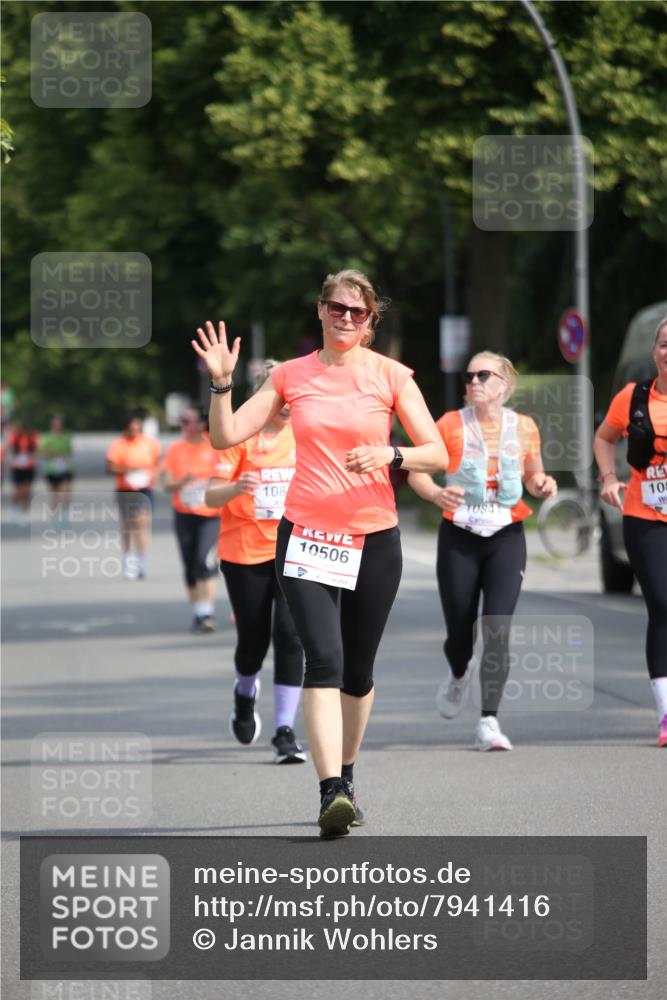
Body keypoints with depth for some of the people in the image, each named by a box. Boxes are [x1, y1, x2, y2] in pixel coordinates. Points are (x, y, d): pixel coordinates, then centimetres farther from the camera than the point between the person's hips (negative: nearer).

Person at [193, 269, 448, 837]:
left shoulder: (391, 376, 2)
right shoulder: (292, 376, 6)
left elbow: (437, 455, 0)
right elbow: (227, 437, 5)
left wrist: (391, 455, -18)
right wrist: (222, 384, -10)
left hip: (374, 536, 1)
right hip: (307, 533, -1)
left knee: (359, 668, 10)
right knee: (324, 660, -16)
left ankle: (345, 774, 31)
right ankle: (332, 793, -24)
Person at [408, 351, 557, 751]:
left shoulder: (524, 427, 1)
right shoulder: (451, 424, -4)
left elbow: (534, 475, 14)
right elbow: (416, 471, -1)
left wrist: (542, 485, -10)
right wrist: (436, 493, -22)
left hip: (506, 538, 0)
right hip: (459, 538, 0)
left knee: (498, 629, -15)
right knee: (461, 632, 7)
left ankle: (489, 722, -15)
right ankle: (460, 675, 45)